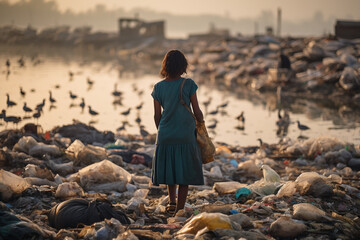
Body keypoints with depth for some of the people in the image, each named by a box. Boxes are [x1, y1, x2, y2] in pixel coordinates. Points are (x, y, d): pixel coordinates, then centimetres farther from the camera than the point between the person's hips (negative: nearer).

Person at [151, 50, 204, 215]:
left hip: (165, 135, 3)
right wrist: (201, 122, 19)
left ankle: (172, 201, 11)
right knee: (184, 171, 7)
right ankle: (179, 208, 9)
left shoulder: (158, 87, 0)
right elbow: (197, 112, -3)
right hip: (185, 136, -3)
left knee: (170, 169, 20)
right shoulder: (188, 85, -7)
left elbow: (157, 116, 5)